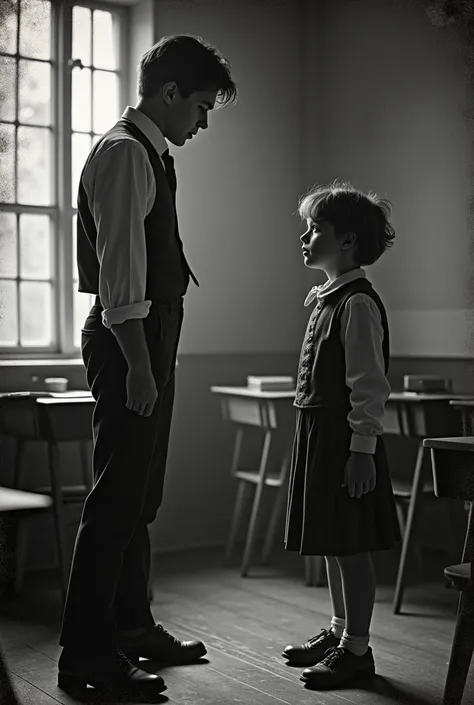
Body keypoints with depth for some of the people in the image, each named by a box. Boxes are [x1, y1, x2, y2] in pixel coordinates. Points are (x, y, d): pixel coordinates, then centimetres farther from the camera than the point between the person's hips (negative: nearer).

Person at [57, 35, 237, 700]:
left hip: (149, 341, 10)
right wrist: (137, 363, -23)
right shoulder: (124, 152, -12)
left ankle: (132, 626, 30)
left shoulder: (152, 154, 18)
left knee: (141, 494, 16)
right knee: (118, 495, -7)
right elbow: (119, 271, -20)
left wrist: (153, 358, 15)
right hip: (127, 341, -10)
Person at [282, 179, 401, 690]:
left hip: (345, 438, -9)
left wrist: (362, 449, -20)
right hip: (318, 434, 9)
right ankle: (339, 630, 31)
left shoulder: (358, 303, -16)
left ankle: (356, 648, 11)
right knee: (332, 542, 17)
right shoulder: (325, 298, 13)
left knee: (350, 544, 0)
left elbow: (369, 387, -19)